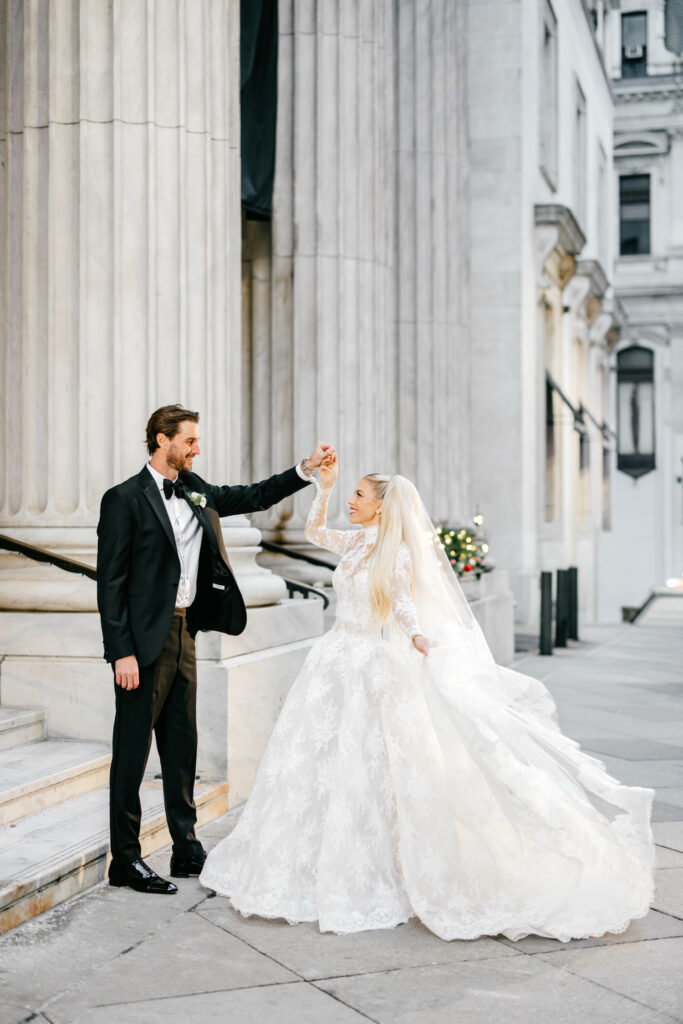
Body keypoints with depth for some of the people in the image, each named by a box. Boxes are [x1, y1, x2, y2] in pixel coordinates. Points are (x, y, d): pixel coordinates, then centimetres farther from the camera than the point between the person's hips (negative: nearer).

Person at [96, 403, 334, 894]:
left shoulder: (195, 491, 11)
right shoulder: (125, 499, -10)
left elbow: (254, 497, 20)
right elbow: (111, 582, -13)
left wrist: (306, 468, 8)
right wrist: (122, 652, -17)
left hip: (184, 632, 8)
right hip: (145, 638, -8)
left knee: (182, 743, 14)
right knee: (133, 747, 0)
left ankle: (186, 849, 24)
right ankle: (125, 859, 9)